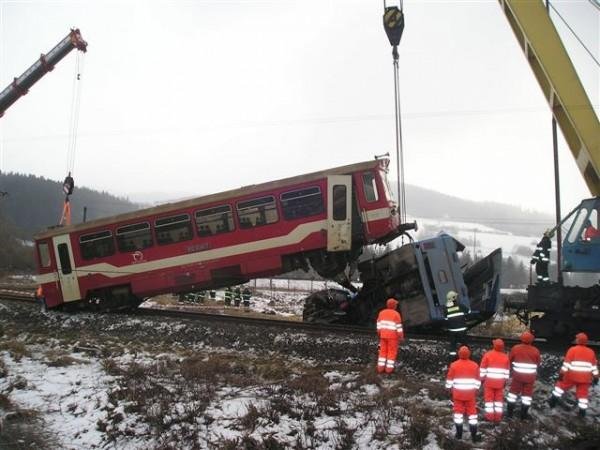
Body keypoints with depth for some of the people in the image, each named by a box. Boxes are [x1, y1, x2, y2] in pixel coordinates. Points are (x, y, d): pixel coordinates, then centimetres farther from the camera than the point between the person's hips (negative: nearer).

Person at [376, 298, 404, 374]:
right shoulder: (396, 314, -12)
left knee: (383, 351, 10)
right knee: (392, 352, 4)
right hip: (393, 336, -4)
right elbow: (399, 327, -12)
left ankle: (380, 368, 8)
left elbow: (379, 325, 4)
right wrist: (401, 337, -6)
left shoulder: (382, 312, 2)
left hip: (383, 335, 4)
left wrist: (379, 335, 13)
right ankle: (389, 369, 4)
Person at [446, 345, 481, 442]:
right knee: (472, 412, 8)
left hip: (458, 392, -1)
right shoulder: (474, 365, -5)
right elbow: (477, 380, 2)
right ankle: (474, 435, 9)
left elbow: (450, 379, -3)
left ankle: (459, 434, 14)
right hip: (470, 393, 1)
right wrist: (476, 390, 14)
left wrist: (449, 389, 9)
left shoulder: (454, 365, -8)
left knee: (458, 411, 10)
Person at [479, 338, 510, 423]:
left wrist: (482, 378, 1)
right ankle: (498, 416, 13)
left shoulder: (488, 354, -12)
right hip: (500, 381, 3)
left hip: (489, 380, -3)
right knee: (499, 398, 12)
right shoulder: (505, 356, -2)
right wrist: (505, 380, 14)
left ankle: (490, 415, 7)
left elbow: (483, 368, -8)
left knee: (489, 397, 7)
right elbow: (507, 370, 5)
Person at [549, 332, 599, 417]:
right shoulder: (591, 352, 6)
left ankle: (554, 400, 15)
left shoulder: (572, 350, -7)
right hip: (585, 377, 3)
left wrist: (561, 374, -7)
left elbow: (567, 363, -10)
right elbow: (594, 366, 8)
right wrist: (595, 377, 15)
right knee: (583, 393, 11)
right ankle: (582, 411, 11)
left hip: (572, 375, -3)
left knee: (561, 385, 15)